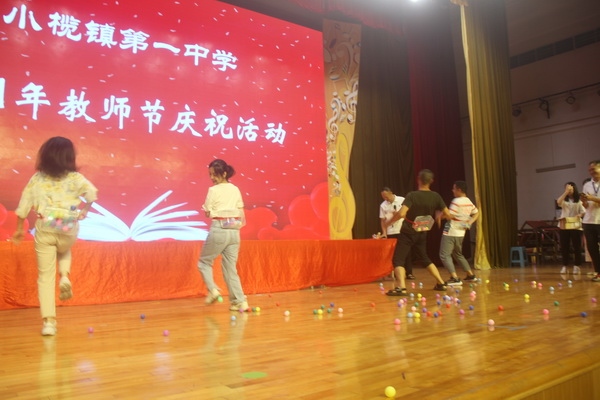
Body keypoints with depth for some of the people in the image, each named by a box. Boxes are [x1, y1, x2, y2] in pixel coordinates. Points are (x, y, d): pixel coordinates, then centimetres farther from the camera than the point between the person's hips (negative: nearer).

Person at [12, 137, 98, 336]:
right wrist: (84, 210, 0)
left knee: (45, 276, 7)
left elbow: (23, 206, 5)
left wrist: (20, 229, 16)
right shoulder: (75, 178, -2)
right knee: (64, 252, 35)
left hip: (44, 230, 0)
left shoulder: (37, 179, 4)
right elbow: (92, 193, -18)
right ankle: (65, 276, 5)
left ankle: (48, 321, 4)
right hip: (68, 229, 0)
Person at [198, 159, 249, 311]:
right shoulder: (236, 190, 11)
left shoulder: (213, 190, -6)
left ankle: (213, 289, -4)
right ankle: (240, 301, 5)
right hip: (234, 231, 5)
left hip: (219, 230, -5)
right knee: (231, 268, 10)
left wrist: (205, 207, 15)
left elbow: (208, 213, -4)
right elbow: (242, 215, 12)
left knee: (204, 262, 15)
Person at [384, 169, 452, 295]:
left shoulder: (412, 195, -20)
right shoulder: (436, 197, -5)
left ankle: (401, 288, -21)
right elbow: (448, 215, -1)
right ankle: (441, 283, 26)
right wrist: (439, 215, 22)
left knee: (399, 260, -4)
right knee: (424, 259, 24)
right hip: (422, 234, 6)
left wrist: (389, 222, -13)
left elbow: (401, 214, -31)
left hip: (407, 233, -5)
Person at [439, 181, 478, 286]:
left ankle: (455, 278, -18)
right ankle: (470, 275, 32)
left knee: (444, 255, -8)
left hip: (450, 233, -9)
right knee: (458, 254, 25)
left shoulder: (457, 201, -16)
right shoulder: (469, 202, 11)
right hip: (460, 233, 9)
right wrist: (469, 222, 11)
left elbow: (449, 215, -22)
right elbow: (476, 213, 23)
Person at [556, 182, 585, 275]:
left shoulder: (579, 201, 6)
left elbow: (584, 211, 3)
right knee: (564, 247, 4)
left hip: (575, 225, -1)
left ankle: (576, 266, 6)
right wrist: (566, 192, -21)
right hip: (564, 225, 1)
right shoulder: (564, 200, 6)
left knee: (577, 247, 0)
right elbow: (558, 202, -18)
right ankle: (564, 266, 10)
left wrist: (580, 215, -19)